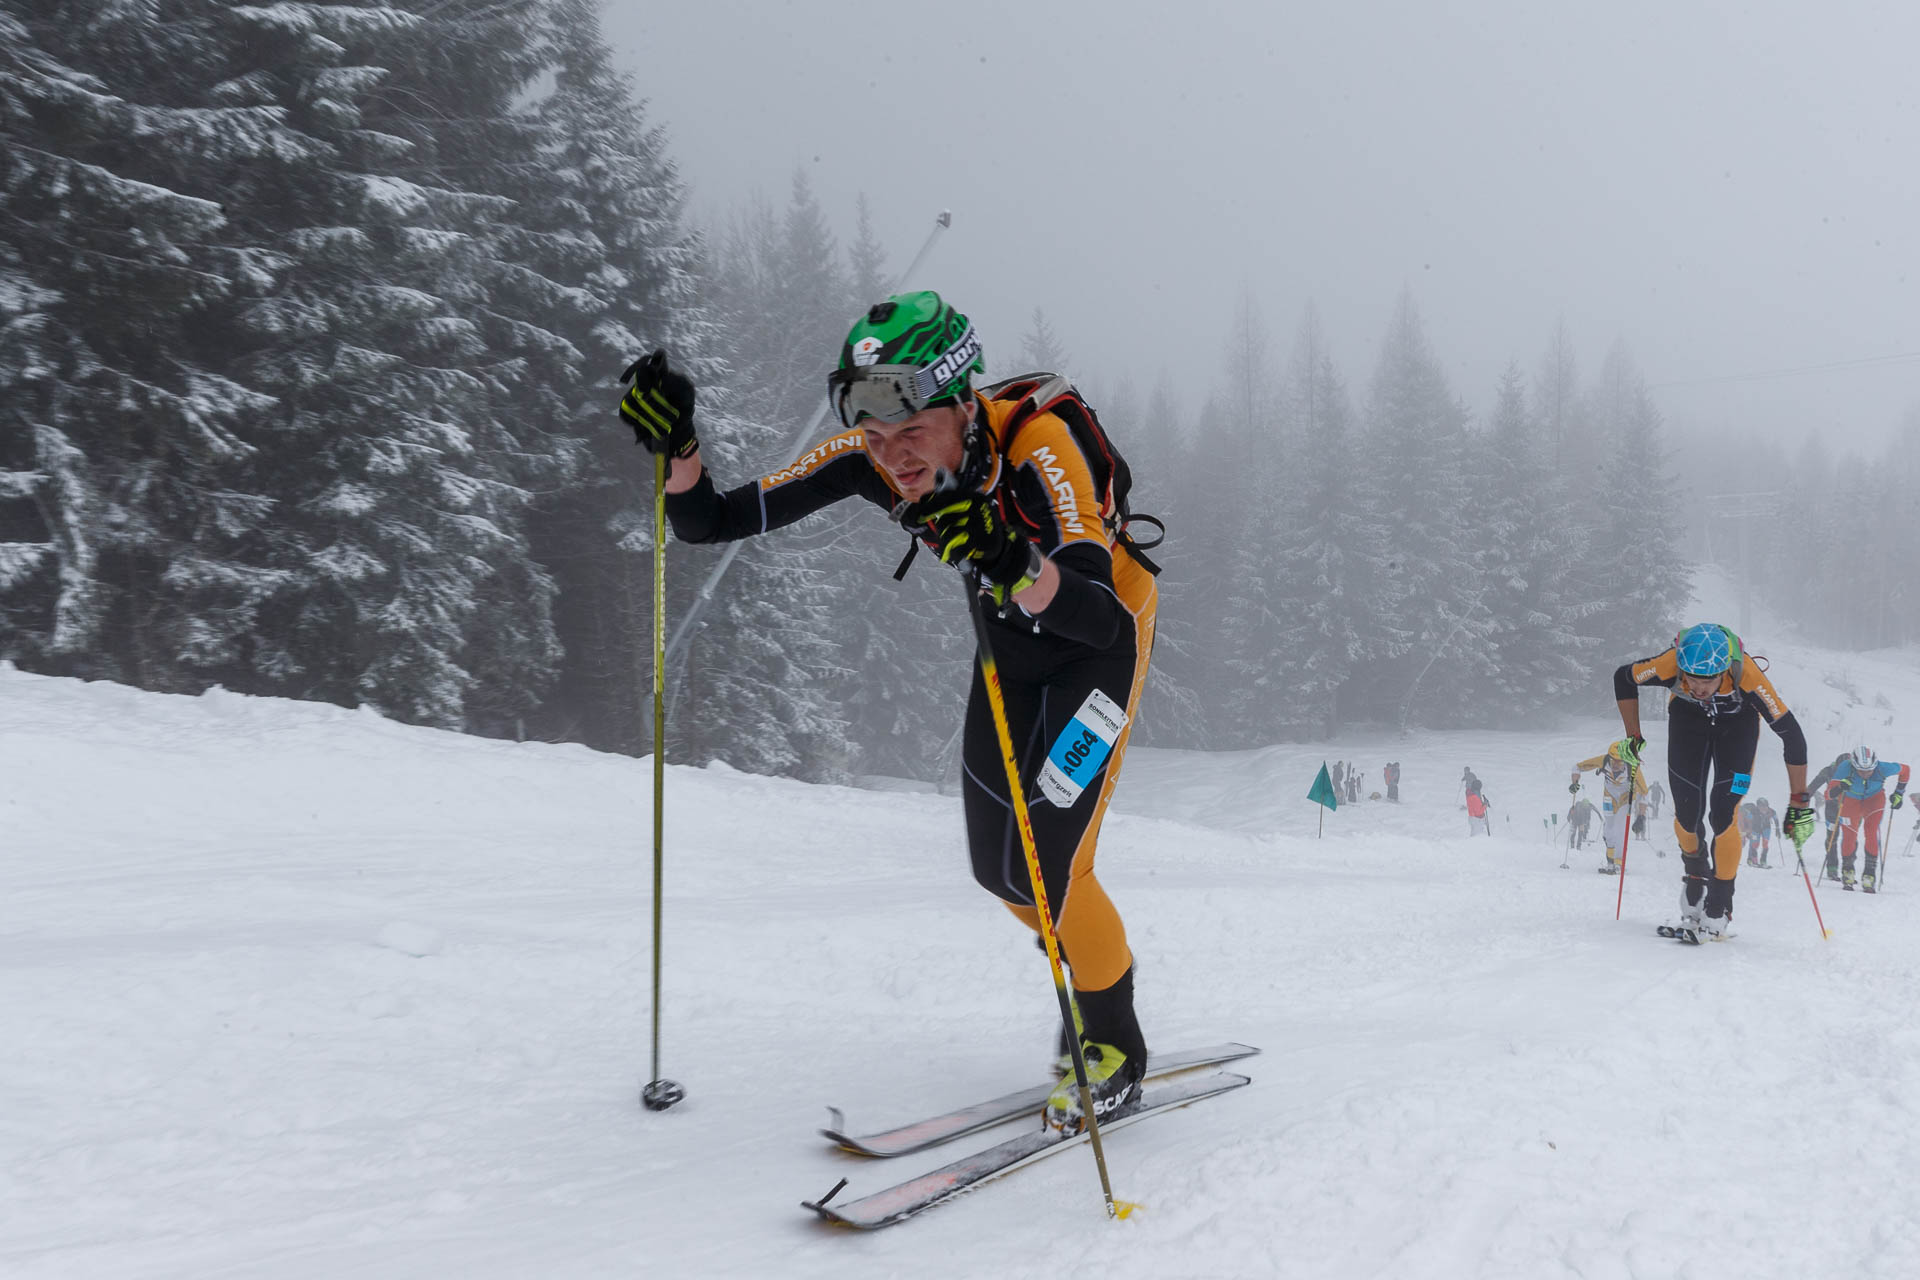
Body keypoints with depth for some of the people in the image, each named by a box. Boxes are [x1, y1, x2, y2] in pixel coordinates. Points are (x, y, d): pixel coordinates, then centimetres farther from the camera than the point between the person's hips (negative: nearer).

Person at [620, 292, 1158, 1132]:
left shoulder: (1033, 446, -38)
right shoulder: (869, 458, -23)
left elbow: (1102, 621, -47)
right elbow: (712, 524, -21)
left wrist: (1016, 567, -65)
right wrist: (676, 449, -40)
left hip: (1104, 631, -6)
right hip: (1012, 635, 6)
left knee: (1049, 863, -13)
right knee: (997, 866, 9)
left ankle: (1116, 1057, 11)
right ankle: (1097, 968, 38)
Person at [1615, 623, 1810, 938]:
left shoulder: (1747, 674, -41)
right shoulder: (1669, 665, -37)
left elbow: (1792, 735, -32)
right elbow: (1623, 678, -13)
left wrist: (1800, 803, -28)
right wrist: (1633, 737, -13)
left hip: (1738, 721, -2)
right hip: (1688, 715, 2)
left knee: (1722, 818, -14)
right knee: (1686, 814, -4)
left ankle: (1719, 907, 2)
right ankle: (1695, 872, 28)